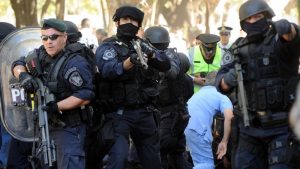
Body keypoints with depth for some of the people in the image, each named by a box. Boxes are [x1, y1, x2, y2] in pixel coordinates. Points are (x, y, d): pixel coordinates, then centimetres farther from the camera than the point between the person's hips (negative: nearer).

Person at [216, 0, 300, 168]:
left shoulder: (280, 42, -8)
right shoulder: (241, 50, 9)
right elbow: (221, 83, 11)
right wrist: (227, 80, -14)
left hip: (282, 126, -5)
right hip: (251, 128, 5)